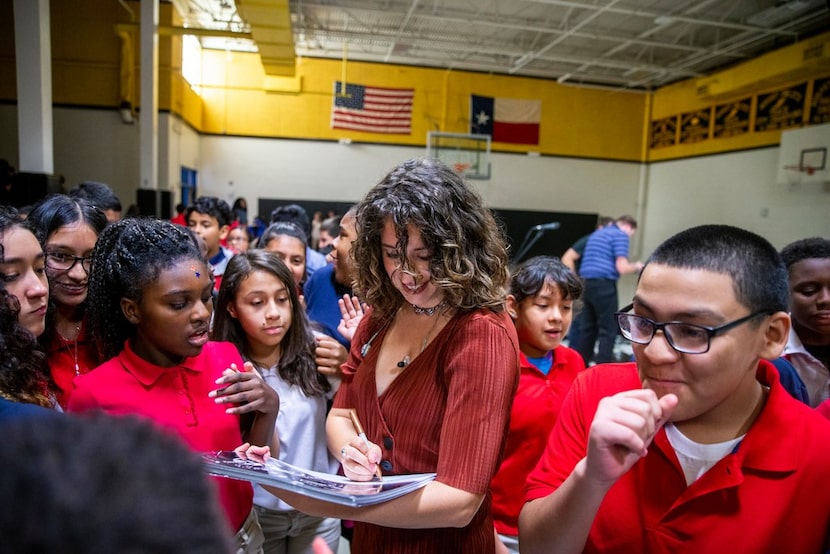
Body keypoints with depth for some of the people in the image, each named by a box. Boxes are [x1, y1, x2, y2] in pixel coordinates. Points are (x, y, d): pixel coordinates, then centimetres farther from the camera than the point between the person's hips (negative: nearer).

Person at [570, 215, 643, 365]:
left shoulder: (596, 234, 22)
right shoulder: (620, 235, -3)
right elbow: (621, 267, -11)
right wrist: (636, 266, 6)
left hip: (586, 283, 8)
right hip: (604, 285, -8)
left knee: (587, 328, 11)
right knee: (608, 329, -2)